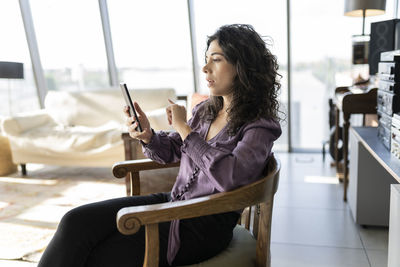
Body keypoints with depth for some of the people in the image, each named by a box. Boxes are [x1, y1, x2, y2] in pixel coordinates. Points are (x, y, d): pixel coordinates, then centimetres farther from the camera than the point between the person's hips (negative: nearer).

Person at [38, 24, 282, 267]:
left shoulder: (259, 128, -12)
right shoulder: (205, 111, 9)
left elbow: (228, 178, -28)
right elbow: (170, 151, 18)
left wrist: (184, 128, -20)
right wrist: (147, 135, -5)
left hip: (204, 228, -6)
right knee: (77, 221, -11)